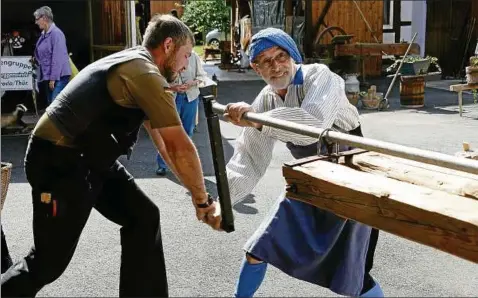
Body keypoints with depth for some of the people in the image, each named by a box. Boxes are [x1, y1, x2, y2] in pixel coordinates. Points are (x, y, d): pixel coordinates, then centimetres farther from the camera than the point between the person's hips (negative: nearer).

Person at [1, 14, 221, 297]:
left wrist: (194, 190, 18)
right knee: (49, 262, 1)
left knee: (143, 217, 7)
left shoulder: (133, 65, 14)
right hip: (60, 163, -10)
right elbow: (180, 147, -19)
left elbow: (161, 138, 18)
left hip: (91, 159, 10)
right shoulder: (145, 74, -18)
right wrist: (203, 201, -7)